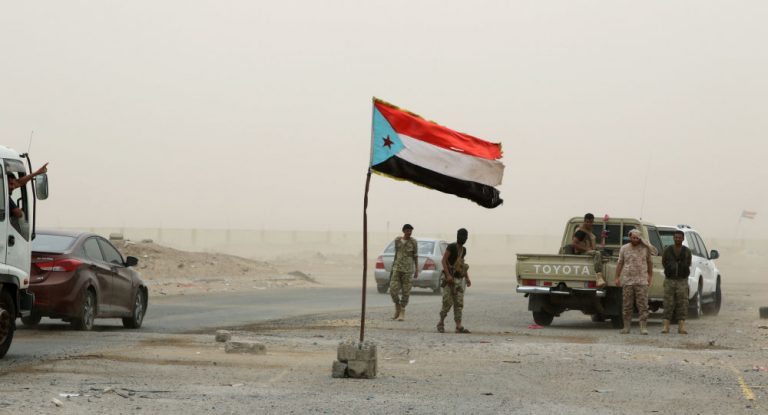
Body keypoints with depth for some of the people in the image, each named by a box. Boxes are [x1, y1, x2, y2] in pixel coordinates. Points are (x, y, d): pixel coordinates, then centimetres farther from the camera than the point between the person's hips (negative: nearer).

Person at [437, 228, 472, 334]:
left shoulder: (463, 250, 14)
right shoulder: (451, 247, -9)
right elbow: (444, 260, -15)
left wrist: (467, 278, 14)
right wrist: (448, 275, -25)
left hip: (459, 279, 7)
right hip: (450, 279, -7)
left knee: (459, 303, -2)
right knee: (448, 302, -9)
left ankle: (459, 326, -7)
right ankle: (441, 323, 8)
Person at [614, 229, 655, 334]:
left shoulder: (645, 248, 6)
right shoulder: (624, 248, 8)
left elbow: (649, 262, 16)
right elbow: (620, 263, 9)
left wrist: (650, 276, 14)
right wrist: (617, 277, 3)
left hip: (642, 282, -1)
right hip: (627, 281, 1)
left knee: (643, 306, -6)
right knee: (627, 306, 5)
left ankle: (643, 328, -6)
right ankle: (626, 327, 12)